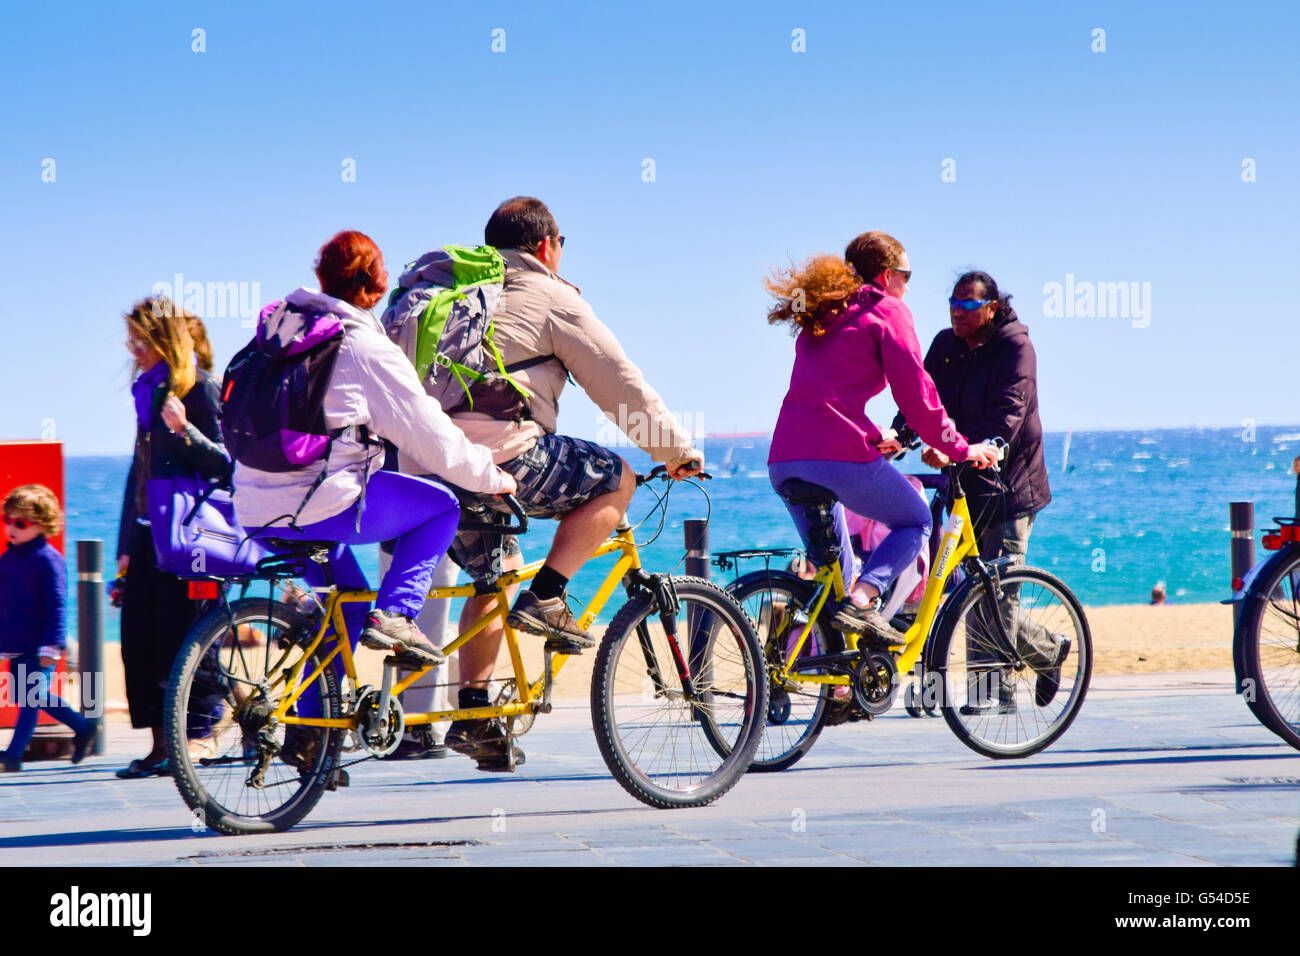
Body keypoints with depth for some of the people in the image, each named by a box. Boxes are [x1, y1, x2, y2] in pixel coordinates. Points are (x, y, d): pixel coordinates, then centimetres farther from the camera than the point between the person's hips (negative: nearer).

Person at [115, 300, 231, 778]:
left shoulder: (200, 388, -7)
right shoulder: (148, 390, 16)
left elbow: (225, 461, -14)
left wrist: (185, 430, -31)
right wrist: (126, 546, 20)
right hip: (149, 533, 8)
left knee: (177, 636, -9)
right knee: (137, 636, 2)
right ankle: (160, 745, 7)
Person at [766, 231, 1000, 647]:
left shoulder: (820, 317, 26)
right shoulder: (887, 309, 4)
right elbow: (915, 393, -2)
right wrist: (959, 448, 9)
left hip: (784, 461, 7)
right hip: (841, 456, -7)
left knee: (832, 568, 20)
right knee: (915, 522, 15)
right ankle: (862, 599, -9)